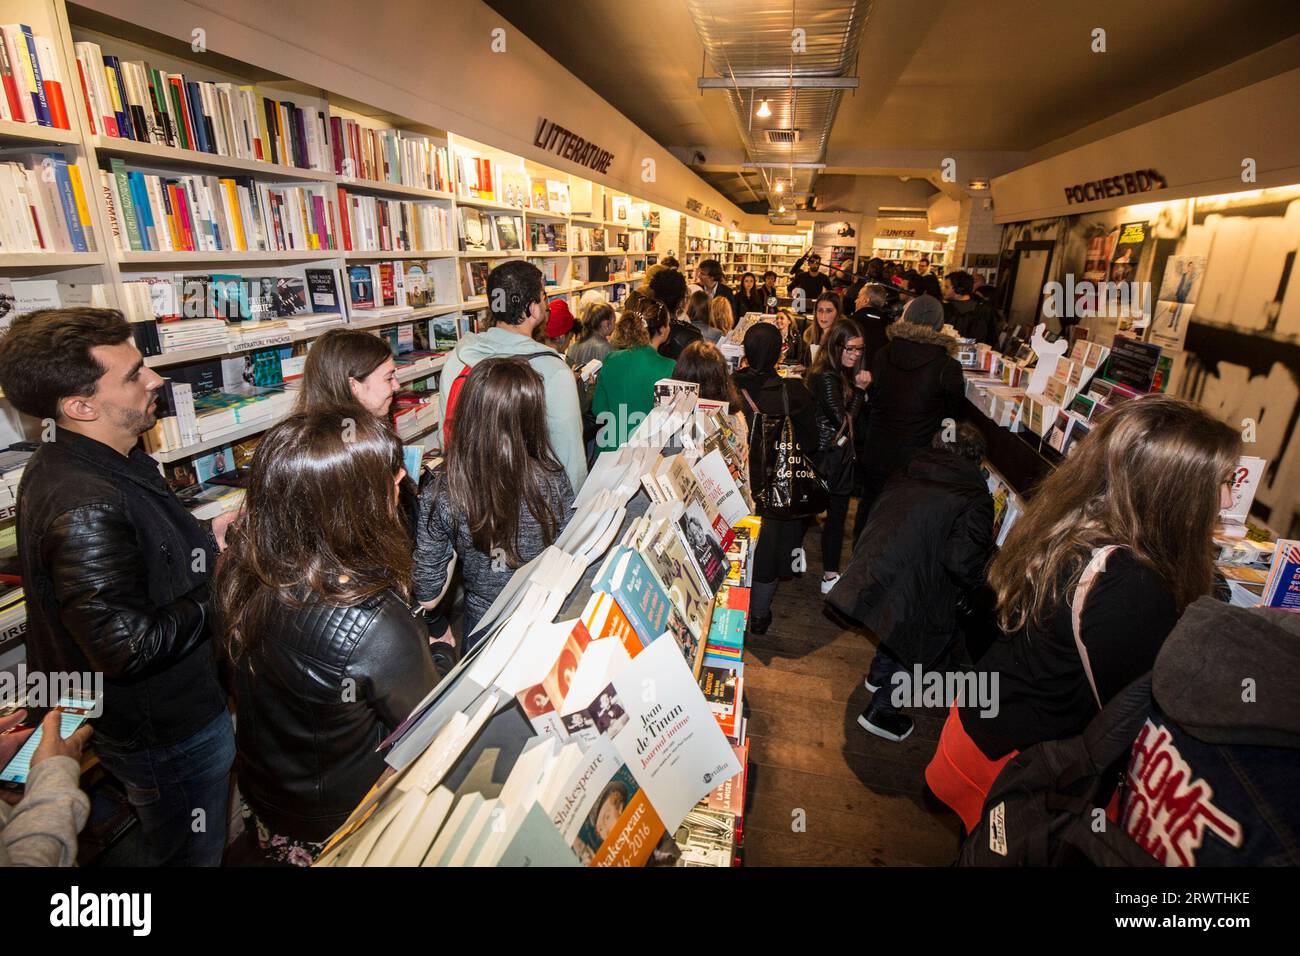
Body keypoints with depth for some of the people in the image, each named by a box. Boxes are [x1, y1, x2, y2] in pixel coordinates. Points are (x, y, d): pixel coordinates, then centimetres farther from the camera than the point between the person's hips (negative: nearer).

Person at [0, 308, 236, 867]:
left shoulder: (85, 463, -1)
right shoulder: (84, 507, -33)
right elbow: (127, 647, -31)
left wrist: (204, 540, -1)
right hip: (165, 732, -9)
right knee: (191, 855, 18)